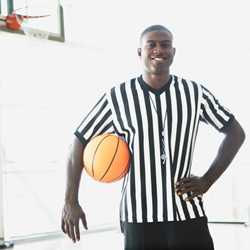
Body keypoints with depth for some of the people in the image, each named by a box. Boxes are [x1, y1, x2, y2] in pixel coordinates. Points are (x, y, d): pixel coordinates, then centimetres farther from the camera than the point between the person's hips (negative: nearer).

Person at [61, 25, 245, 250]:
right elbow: (80, 141, 3)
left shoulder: (195, 93, 1)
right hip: (139, 217, -1)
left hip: (188, 215, 1)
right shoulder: (118, 97, -3)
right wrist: (71, 202, -6)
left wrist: (207, 181, 2)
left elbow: (236, 133, 11)